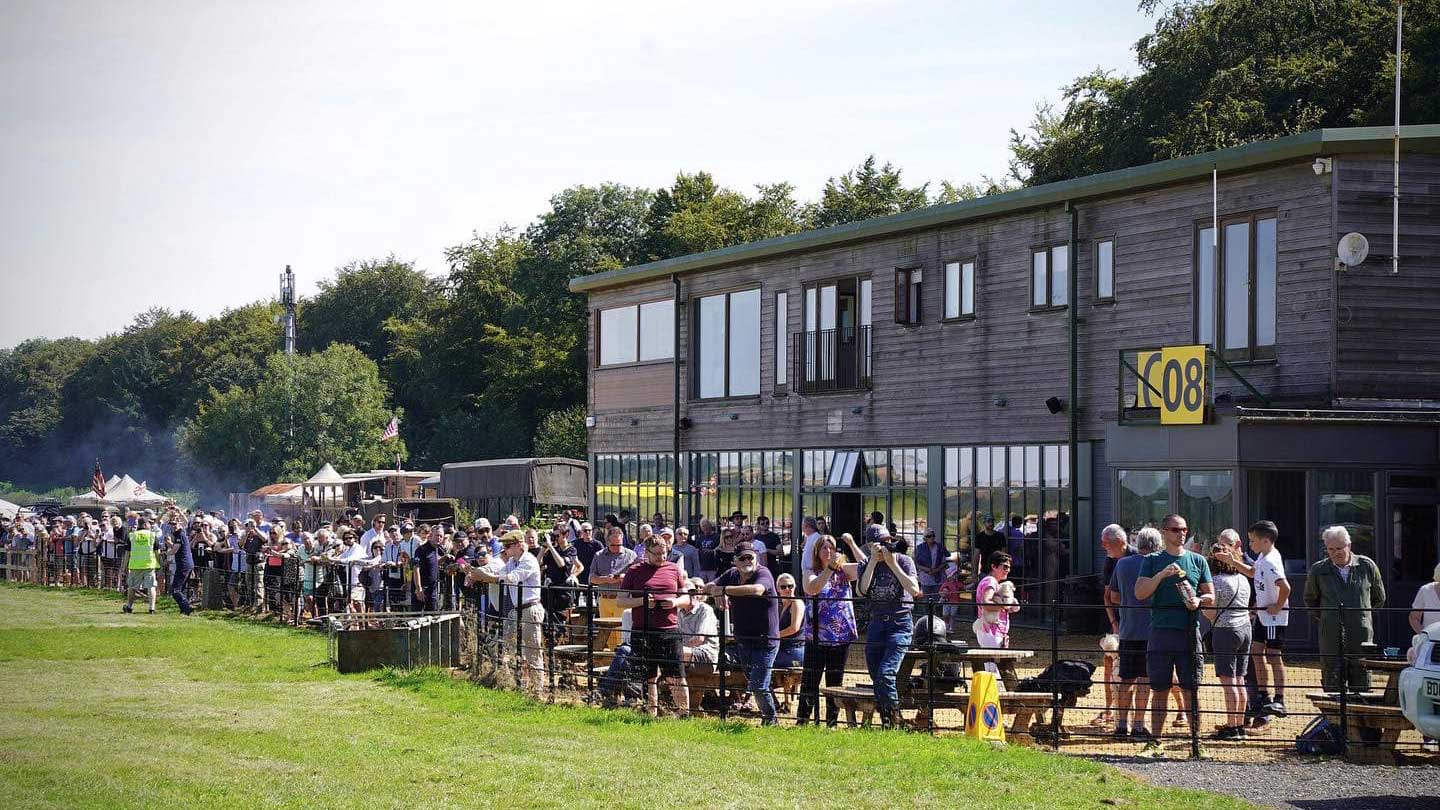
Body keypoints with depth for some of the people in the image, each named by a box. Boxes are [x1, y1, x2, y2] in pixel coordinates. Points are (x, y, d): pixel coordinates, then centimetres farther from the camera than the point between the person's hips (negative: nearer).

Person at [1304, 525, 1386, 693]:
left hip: (1361, 636, 0)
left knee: (1361, 687, 3)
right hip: (1330, 638, 0)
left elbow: (1379, 599, 18)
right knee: (1332, 685, -2)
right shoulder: (1318, 570, 3)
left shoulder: (1367, 566, 3)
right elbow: (1310, 599, 20)